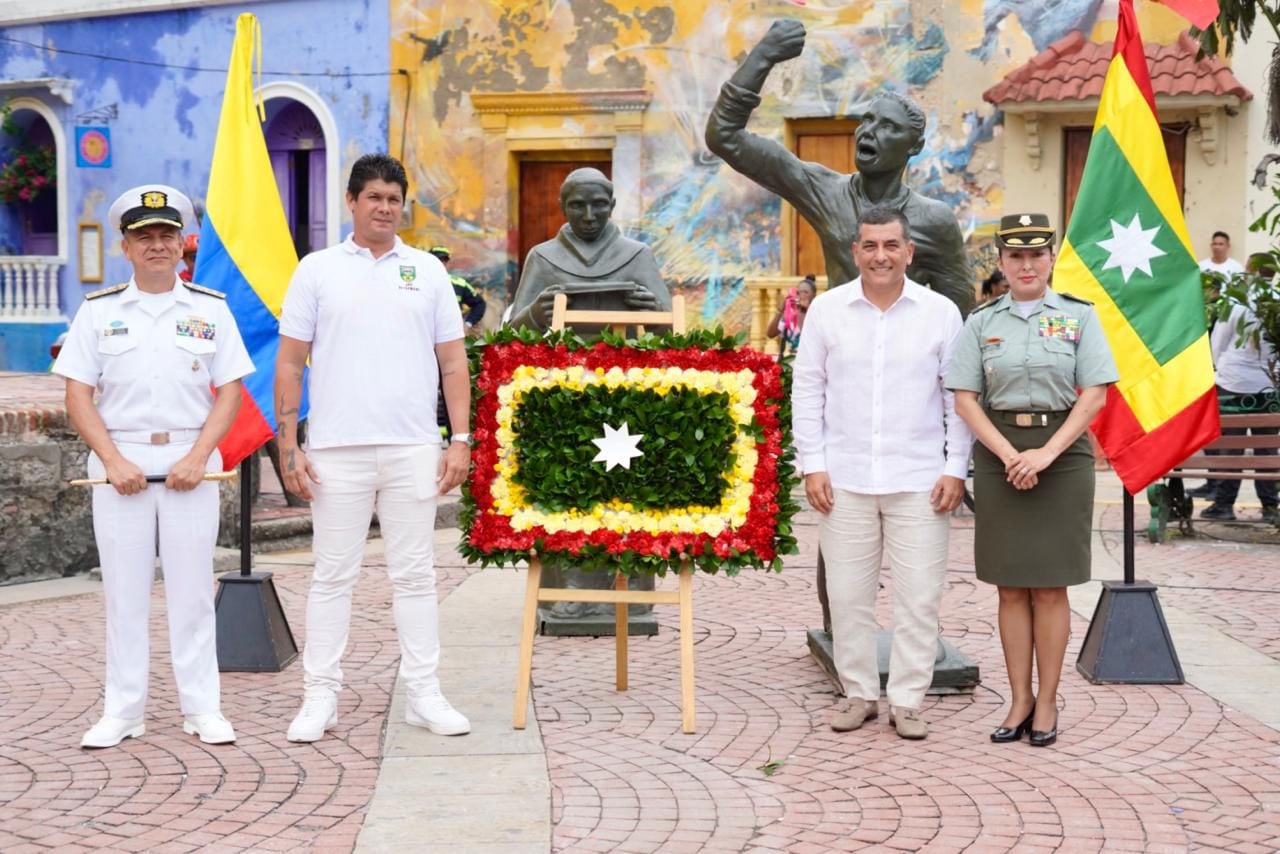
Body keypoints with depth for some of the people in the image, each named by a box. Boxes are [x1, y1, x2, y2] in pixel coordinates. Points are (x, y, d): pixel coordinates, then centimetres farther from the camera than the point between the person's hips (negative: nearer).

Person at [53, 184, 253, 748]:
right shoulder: (98, 311, 7)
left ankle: (202, 708, 9)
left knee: (191, 588, 2)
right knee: (123, 590, 3)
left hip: (190, 463, 0)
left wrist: (197, 458, -9)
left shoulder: (211, 310, 7)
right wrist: (113, 461, -10)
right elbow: (78, 394, 2)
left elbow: (229, 392, 3)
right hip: (120, 464, 0)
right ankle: (122, 712, 11)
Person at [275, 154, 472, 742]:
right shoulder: (317, 270, 5)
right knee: (333, 575, 4)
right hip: (337, 450, -1)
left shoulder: (427, 271, 9)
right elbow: (290, 364, 3)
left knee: (413, 574, 6)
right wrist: (288, 446, -4)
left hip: (413, 450, 1)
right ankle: (320, 697, 11)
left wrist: (461, 439, 0)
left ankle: (424, 695, 12)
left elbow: (453, 362, 8)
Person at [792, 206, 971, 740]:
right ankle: (858, 693, 20)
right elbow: (808, 390, 5)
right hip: (845, 479, 1)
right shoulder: (827, 309, 4)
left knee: (918, 596, 1)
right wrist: (813, 465, 0)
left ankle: (907, 700, 13)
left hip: (920, 481, -1)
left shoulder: (940, 313, 2)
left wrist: (956, 469, -2)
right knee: (847, 594, 6)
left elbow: (959, 396, 4)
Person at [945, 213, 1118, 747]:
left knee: (1050, 584, 2)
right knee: (1011, 585, 4)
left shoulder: (1078, 316, 2)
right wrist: (1009, 455, -12)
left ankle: (1047, 701, 11)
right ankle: (1019, 700, 12)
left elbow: (1095, 394, -4)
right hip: (998, 454, 2)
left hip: (1062, 452, -1)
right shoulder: (981, 322, 6)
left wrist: (1046, 453, -14)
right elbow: (964, 399, 0)